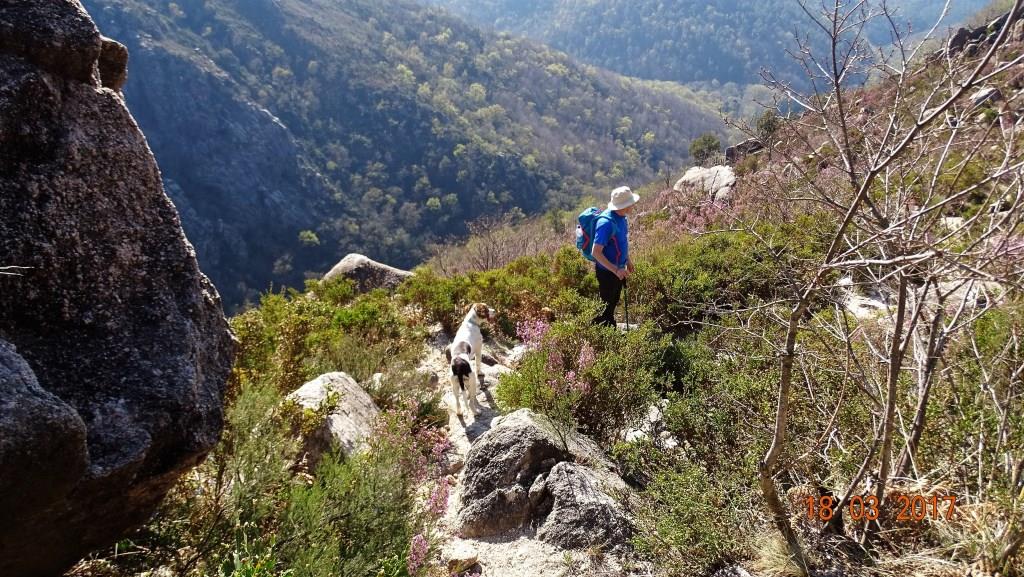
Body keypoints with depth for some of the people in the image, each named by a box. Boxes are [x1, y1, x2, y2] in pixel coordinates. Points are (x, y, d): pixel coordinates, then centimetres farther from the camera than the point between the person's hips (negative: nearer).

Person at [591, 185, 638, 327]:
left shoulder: (621, 218, -1)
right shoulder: (606, 223, -30)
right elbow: (596, 252, -30)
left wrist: (628, 259, 20)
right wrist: (616, 270, -32)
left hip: (618, 268, 9)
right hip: (607, 271, -9)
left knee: (614, 302, 23)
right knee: (607, 305, 5)